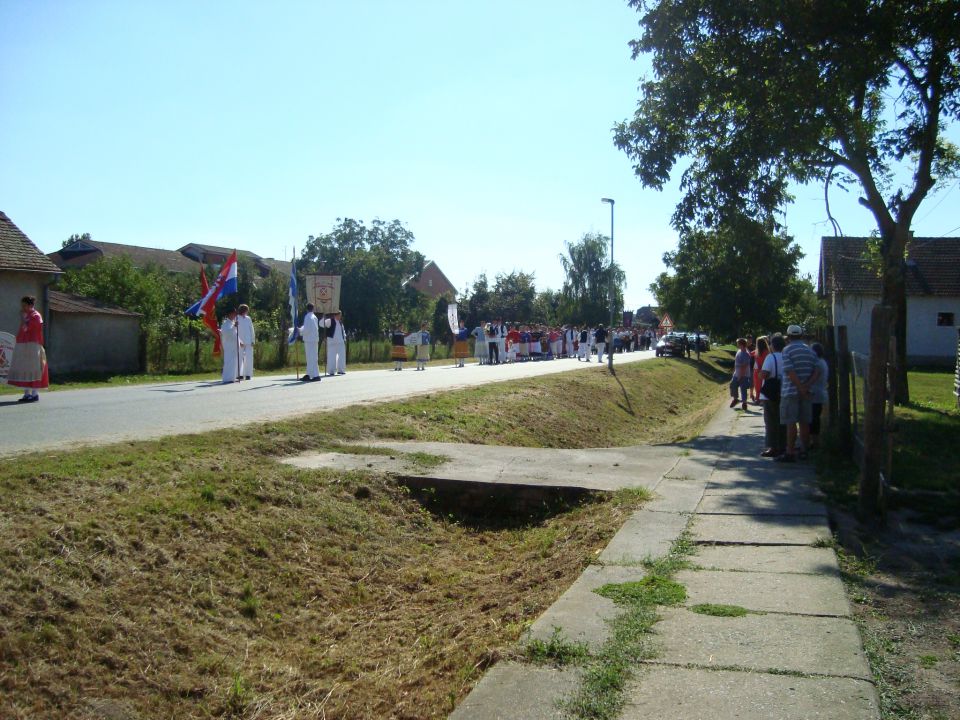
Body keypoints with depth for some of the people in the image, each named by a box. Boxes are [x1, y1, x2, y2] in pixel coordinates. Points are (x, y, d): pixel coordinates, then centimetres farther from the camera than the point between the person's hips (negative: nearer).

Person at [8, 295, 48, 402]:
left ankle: (35, 394, -5)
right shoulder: (27, 316, 19)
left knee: (32, 370, -8)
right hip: (23, 346, 9)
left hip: (31, 347, -9)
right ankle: (27, 394, 11)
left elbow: (25, 328, -19)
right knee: (24, 371, 8)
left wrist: (22, 316, -9)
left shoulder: (35, 316, -9)